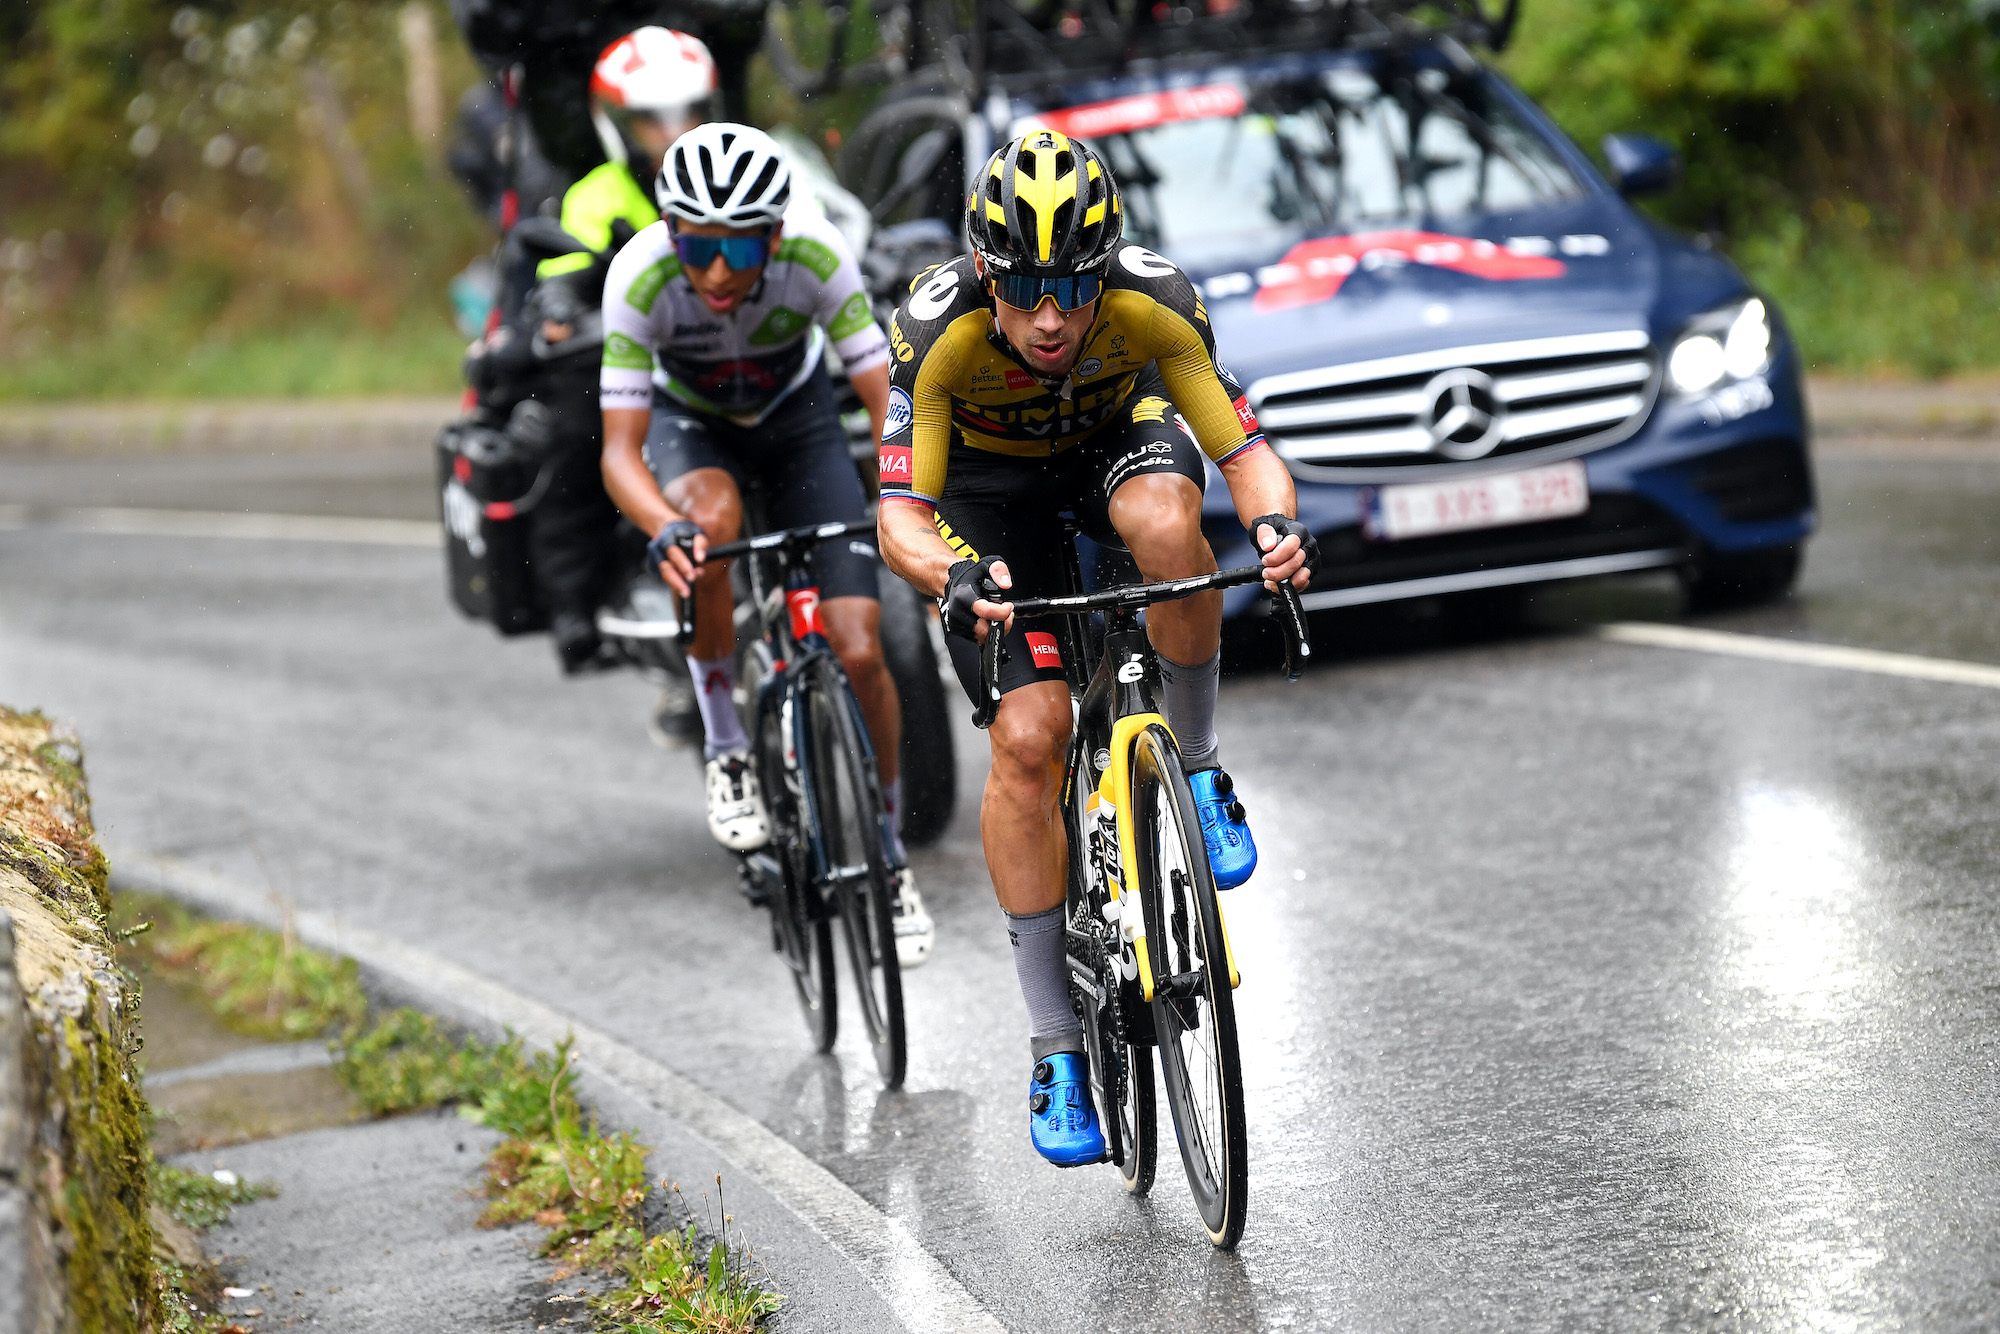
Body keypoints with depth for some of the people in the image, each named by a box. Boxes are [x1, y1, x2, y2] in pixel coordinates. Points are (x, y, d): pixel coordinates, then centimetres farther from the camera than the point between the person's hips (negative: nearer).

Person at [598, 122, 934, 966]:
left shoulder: (816, 256, -33)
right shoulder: (640, 277, -34)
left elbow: (888, 400, -29)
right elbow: (620, 450, -34)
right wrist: (664, 531, -54)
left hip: (797, 413, 1)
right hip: (690, 421, -1)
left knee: (859, 650, -12)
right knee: (711, 525, -38)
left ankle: (887, 852, 12)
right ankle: (725, 748, -15)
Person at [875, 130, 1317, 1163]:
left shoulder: (1156, 305, -33)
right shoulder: (938, 330, -34)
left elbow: (1246, 452, -30)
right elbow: (901, 515, -34)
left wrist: (1274, 521, -52)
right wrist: (954, 575, -56)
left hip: (1117, 431, 1)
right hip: (990, 479, 0)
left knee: (1165, 526, -38)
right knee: (1026, 739, -15)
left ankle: (1197, 767, -11)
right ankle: (1056, 1049, -5)